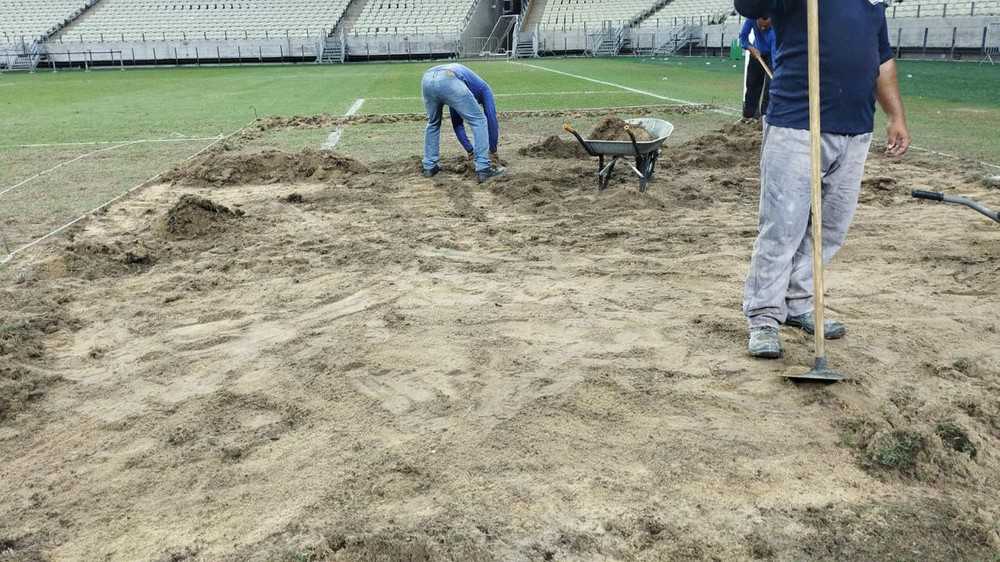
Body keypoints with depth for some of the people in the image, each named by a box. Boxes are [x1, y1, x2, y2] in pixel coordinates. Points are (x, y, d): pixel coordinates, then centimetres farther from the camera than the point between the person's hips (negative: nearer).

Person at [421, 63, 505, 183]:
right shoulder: (483, 88, 32)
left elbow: (457, 123, 45)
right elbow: (492, 119, 26)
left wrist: (470, 149, 47)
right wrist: (493, 150, 34)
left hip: (427, 80, 6)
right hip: (449, 81, -6)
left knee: (433, 123, 32)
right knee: (479, 121, 12)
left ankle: (429, 167, 35)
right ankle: (483, 169, 10)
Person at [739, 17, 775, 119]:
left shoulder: (774, 31, -37)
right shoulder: (752, 18, -27)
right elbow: (743, 36, -14)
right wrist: (750, 48, -32)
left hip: (770, 56, -4)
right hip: (756, 53, 4)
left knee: (769, 83, -16)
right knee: (752, 84, 7)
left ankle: (763, 114, -14)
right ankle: (748, 114, 15)